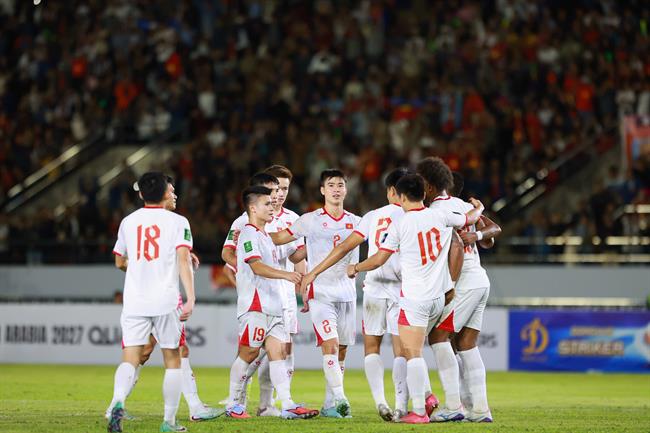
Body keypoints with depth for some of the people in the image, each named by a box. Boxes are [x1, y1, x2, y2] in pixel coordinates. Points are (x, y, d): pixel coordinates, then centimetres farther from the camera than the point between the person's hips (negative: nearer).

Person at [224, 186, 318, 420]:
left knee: (278, 352, -1)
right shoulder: (249, 234, -9)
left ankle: (287, 405, -7)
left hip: (273, 306, 9)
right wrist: (286, 274, -35)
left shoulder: (265, 235, 21)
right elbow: (257, 267, -23)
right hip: (254, 306, -9)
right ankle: (233, 404, 7)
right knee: (248, 353, -3)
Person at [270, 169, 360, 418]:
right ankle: (339, 398, -25)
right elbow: (279, 238, 6)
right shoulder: (310, 220, 3)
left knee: (341, 351, 5)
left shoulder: (356, 222, 11)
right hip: (320, 292, -4)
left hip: (347, 292, 4)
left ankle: (330, 404, 11)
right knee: (330, 345, -18)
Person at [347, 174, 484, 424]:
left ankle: (419, 411, -12)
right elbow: (470, 219, 21)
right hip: (438, 297, 6)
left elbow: (378, 260, -5)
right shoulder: (441, 217, 2)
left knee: (412, 353, -6)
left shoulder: (399, 225, -8)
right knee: (415, 350, 21)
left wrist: (355, 269, 13)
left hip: (414, 298, -6)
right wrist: (478, 208, 44)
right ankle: (425, 394, 11)